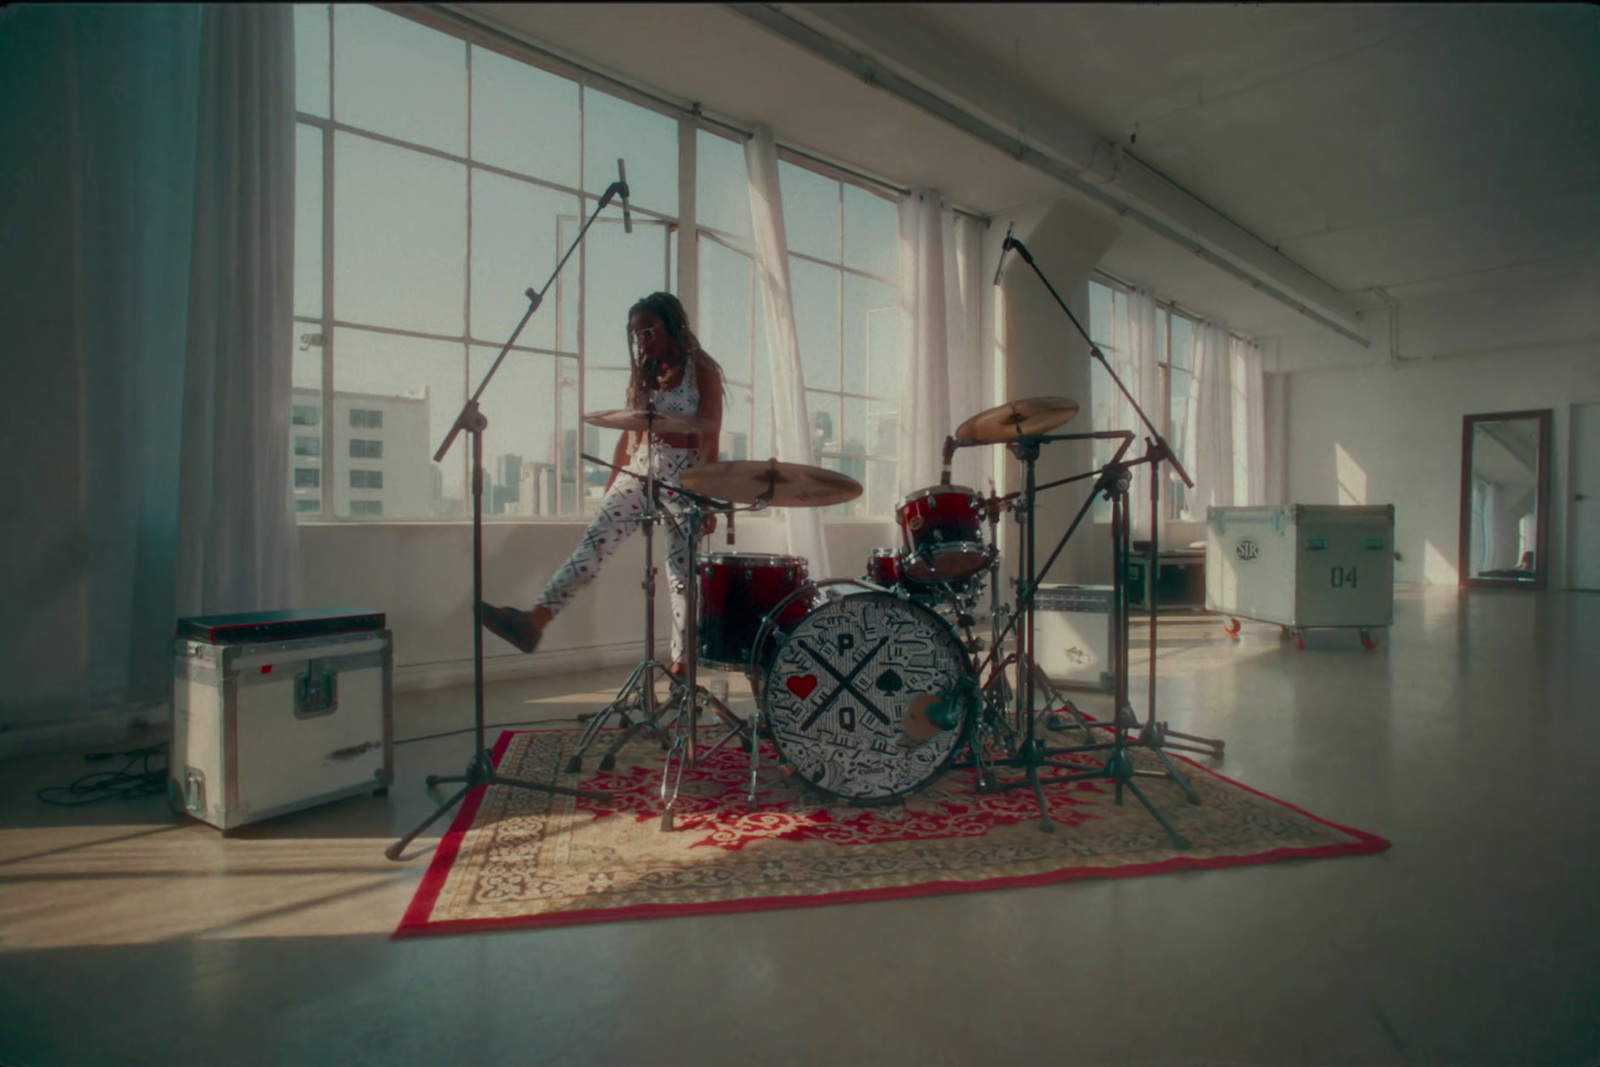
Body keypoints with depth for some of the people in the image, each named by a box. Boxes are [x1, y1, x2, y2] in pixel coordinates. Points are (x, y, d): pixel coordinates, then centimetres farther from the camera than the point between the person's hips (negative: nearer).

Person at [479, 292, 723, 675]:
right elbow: (629, 433, 17)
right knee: (595, 540, -14)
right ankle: (534, 621, -25)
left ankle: (681, 665, 6)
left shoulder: (702, 371, -2)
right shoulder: (642, 373, 15)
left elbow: (710, 440, -8)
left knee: (682, 572, -1)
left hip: (685, 477, -5)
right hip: (637, 471, 5)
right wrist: (611, 484, 13)